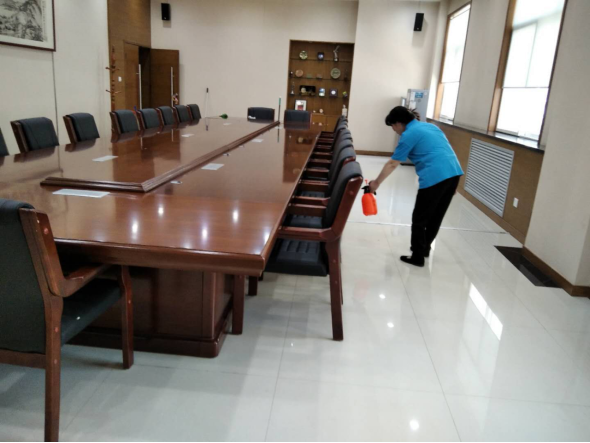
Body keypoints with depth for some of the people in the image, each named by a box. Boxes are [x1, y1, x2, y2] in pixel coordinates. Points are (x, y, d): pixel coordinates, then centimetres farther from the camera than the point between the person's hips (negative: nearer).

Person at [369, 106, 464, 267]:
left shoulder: (409, 134, -2)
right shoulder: (431, 126, 22)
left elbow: (392, 164, 0)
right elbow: (442, 152, 21)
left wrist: (376, 183, 11)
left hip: (435, 178, -8)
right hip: (454, 173, 8)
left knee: (419, 220, 6)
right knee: (436, 217, 21)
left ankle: (418, 257, 14)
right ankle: (425, 248, 36)